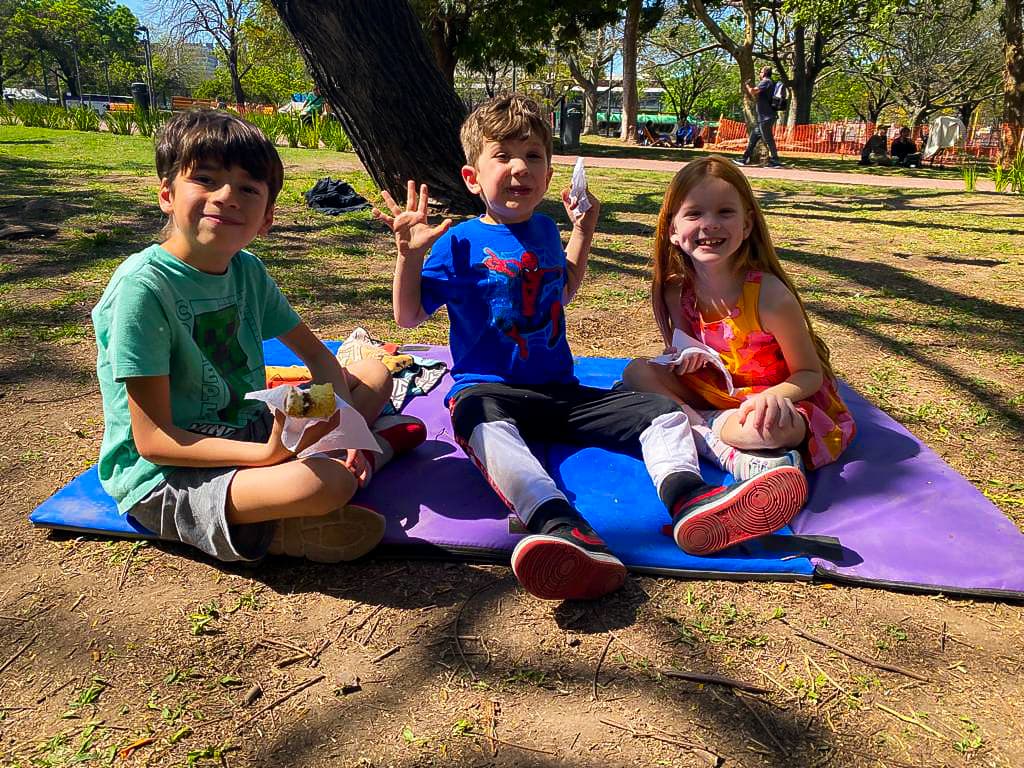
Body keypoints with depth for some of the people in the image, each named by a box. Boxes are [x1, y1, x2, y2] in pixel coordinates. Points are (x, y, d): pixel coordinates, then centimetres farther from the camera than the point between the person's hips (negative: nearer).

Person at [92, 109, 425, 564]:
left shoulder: (247, 270, 0)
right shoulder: (145, 285, -21)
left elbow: (317, 356, 10)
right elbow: (153, 440, -21)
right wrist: (267, 454, -34)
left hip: (249, 433, 7)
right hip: (163, 477, -7)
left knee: (375, 373, 9)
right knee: (327, 483, -33)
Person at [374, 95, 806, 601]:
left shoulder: (544, 230, 15)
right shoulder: (460, 242, -1)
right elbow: (408, 317, 2)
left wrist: (583, 232, 23)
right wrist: (410, 254, -13)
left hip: (561, 391, 6)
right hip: (488, 389, -5)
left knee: (663, 413, -11)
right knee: (485, 425, -42)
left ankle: (688, 499, -41)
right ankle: (565, 532, -65)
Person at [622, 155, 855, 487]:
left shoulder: (769, 295, -24)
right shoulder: (677, 291, -10)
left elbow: (810, 374, -14)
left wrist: (776, 395, -35)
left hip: (773, 401, -6)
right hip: (712, 392, 6)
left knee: (776, 428, -40)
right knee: (638, 372, -15)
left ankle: (695, 427, -16)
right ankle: (729, 455, -24)